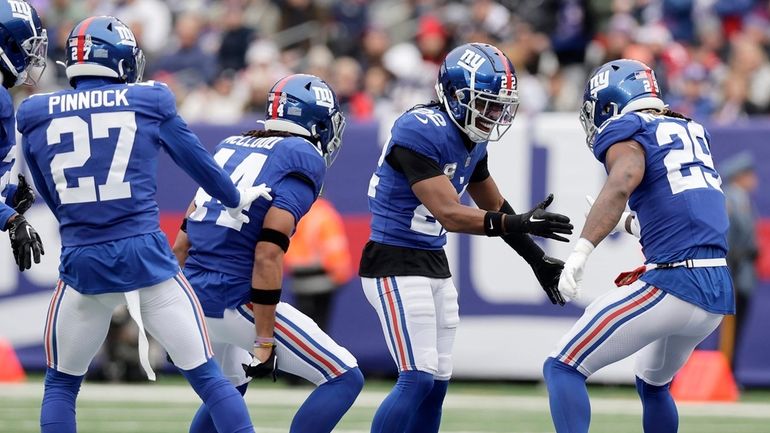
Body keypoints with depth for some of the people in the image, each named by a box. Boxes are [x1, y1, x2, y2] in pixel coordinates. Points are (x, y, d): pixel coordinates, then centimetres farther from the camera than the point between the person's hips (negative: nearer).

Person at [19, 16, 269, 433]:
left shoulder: (36, 116, 6)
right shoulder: (148, 102, 4)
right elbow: (198, 163, 17)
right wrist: (237, 199, 36)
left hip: (82, 262, 1)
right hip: (146, 254, -1)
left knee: (61, 385, 16)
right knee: (207, 376, 6)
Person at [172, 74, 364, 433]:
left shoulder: (231, 147, 16)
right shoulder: (303, 158, -6)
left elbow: (182, 243, 15)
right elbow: (267, 255, -16)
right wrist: (264, 341, -16)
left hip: (195, 297, 8)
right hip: (236, 304, -8)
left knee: (230, 388, 32)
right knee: (344, 378, -3)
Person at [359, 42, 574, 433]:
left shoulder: (471, 141, 7)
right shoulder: (421, 132, -21)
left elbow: (494, 206, 21)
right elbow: (449, 214, -27)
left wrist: (537, 260, 22)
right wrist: (517, 225, -34)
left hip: (434, 266, 9)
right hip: (395, 265, -9)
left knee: (437, 383, 8)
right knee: (417, 380, -14)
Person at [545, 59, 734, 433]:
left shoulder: (626, 129, 0)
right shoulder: (693, 131, 22)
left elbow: (623, 180, -22)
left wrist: (582, 250, -29)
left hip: (672, 285, -8)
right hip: (719, 293, 8)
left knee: (562, 369, -3)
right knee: (652, 384, 32)